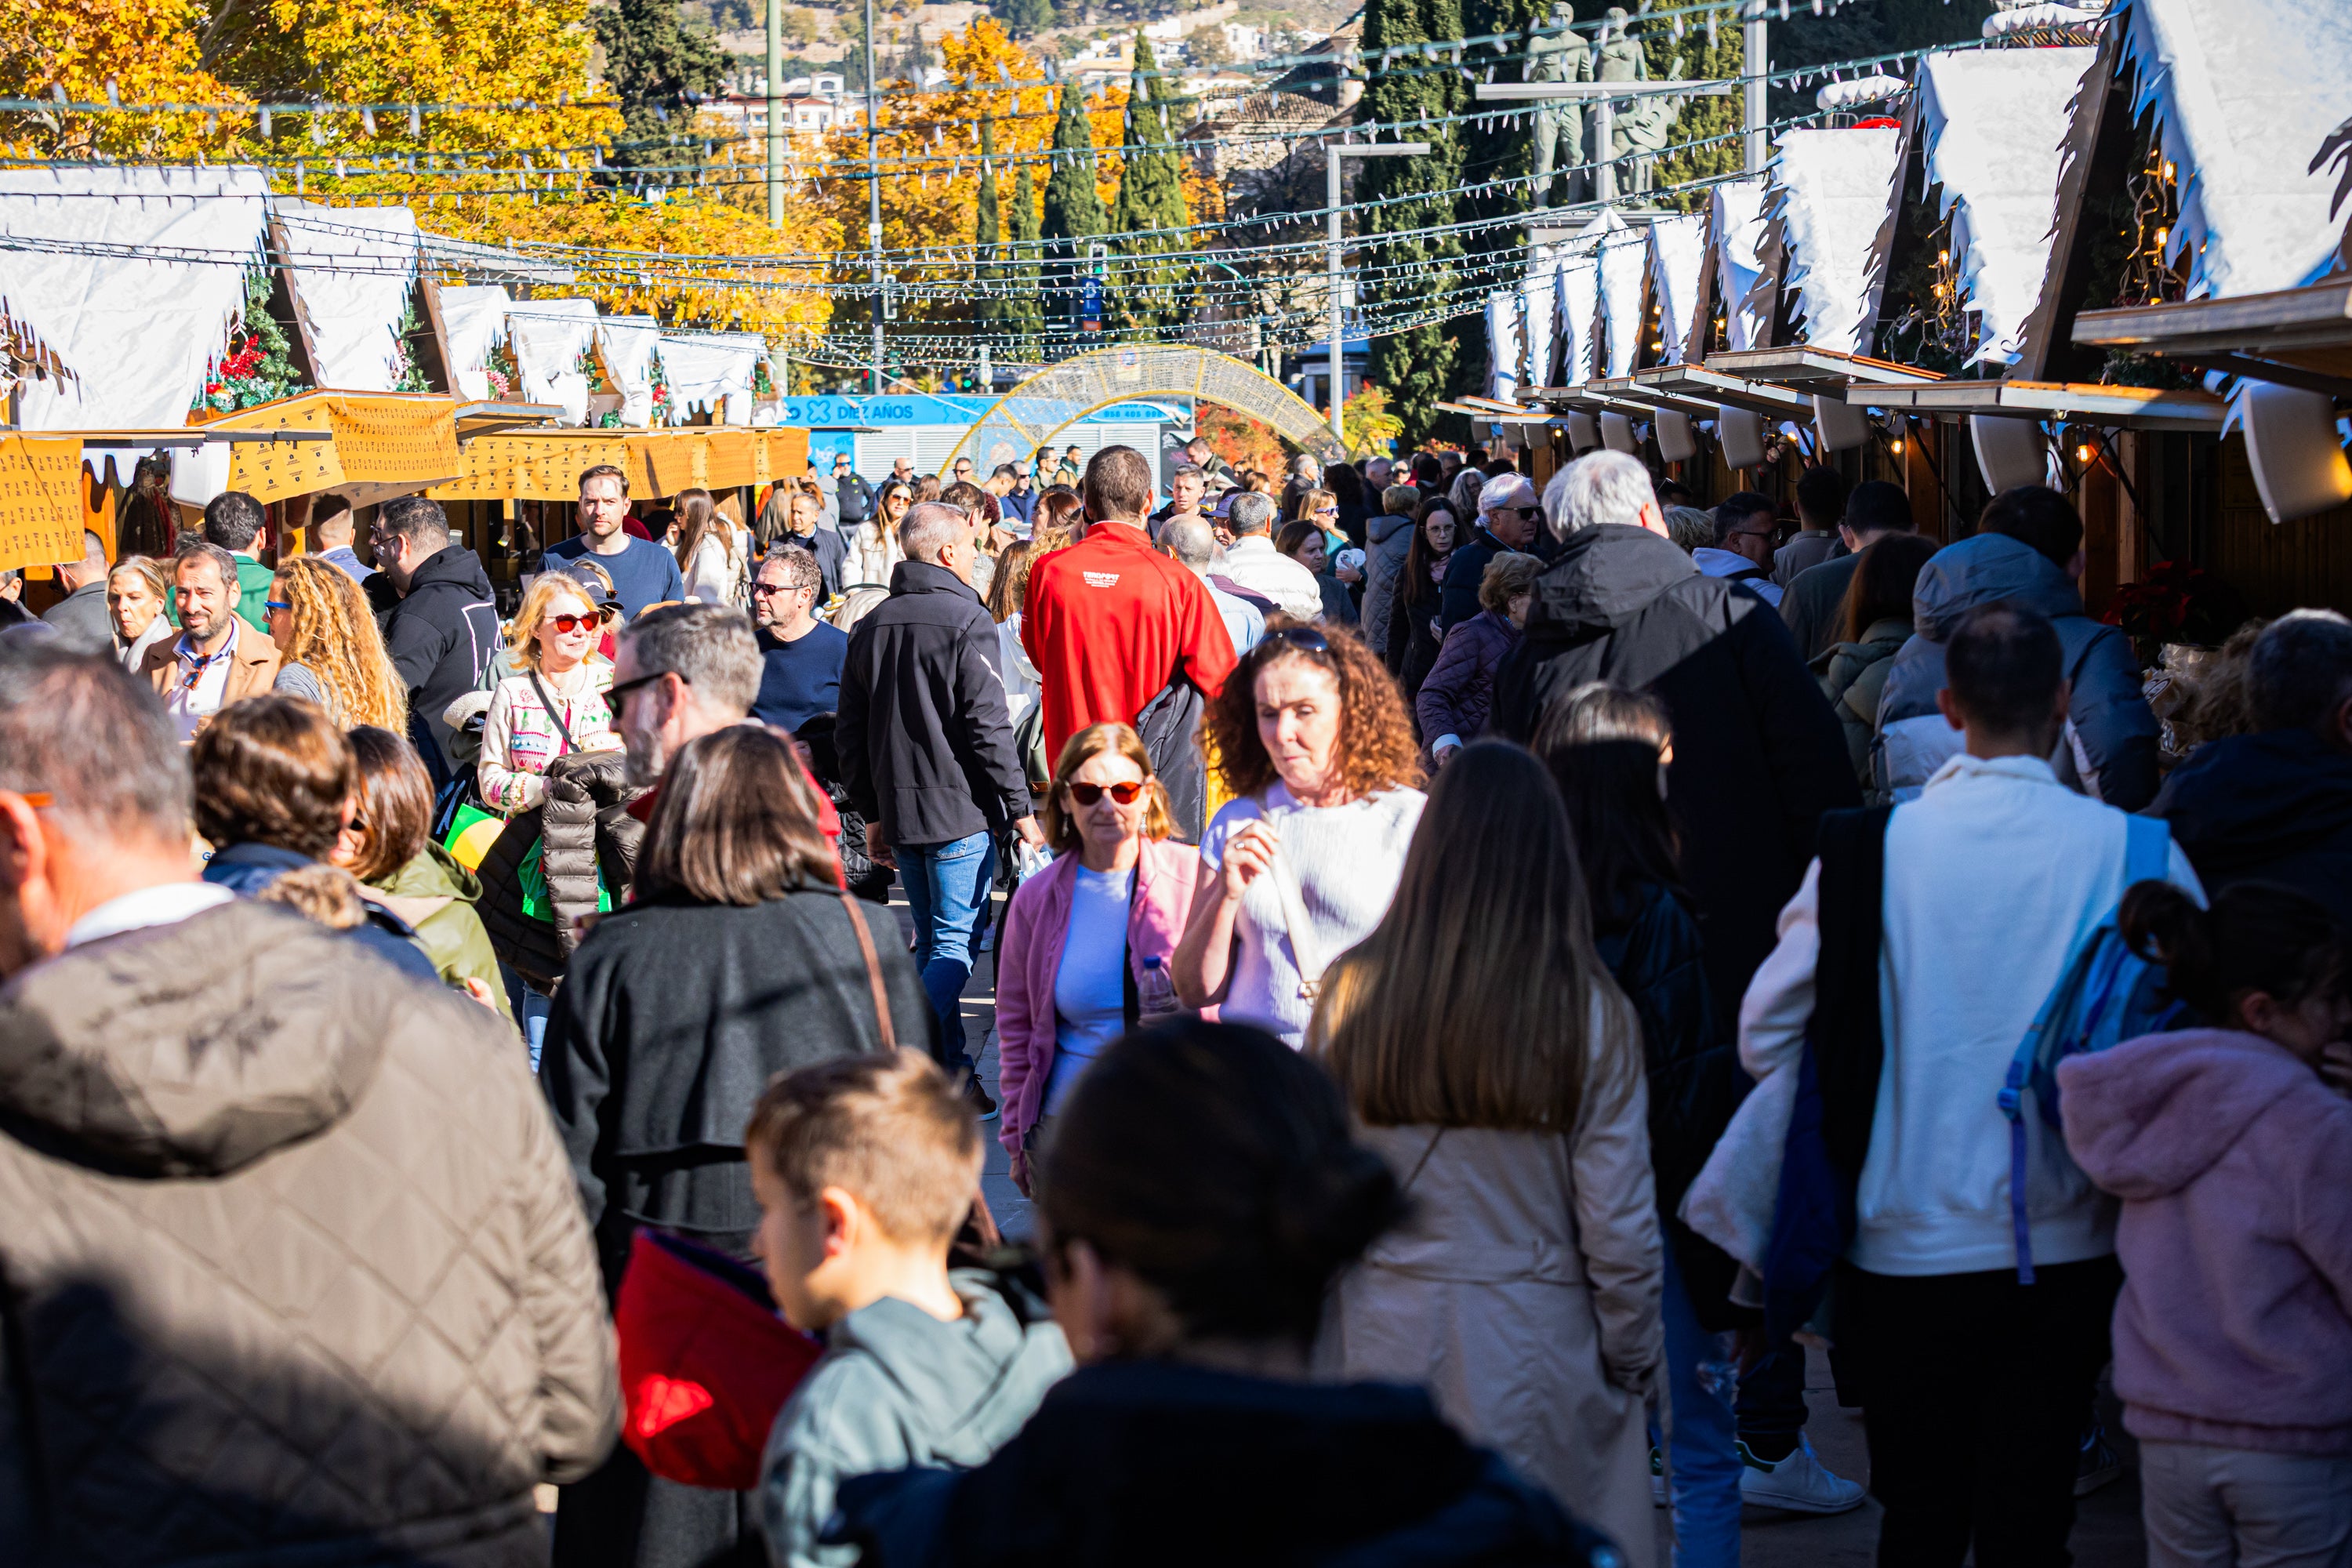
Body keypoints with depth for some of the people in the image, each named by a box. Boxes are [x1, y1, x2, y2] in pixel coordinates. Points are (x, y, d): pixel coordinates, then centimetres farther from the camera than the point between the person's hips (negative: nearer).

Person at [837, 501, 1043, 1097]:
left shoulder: (870, 628, 11)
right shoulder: (966, 622, -11)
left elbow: (849, 734, 14)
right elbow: (988, 727, -15)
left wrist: (874, 813, 21)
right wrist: (1020, 807, -8)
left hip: (899, 812, 7)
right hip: (960, 810, -7)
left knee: (933, 941, 15)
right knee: (957, 944, -4)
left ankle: (953, 1075, 17)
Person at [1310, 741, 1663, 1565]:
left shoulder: (1351, 992, -8)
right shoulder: (1590, 1012, -11)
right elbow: (1619, 1226, -7)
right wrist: (1633, 1361, 8)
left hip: (1385, 1338, 2)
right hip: (1537, 1344, -1)